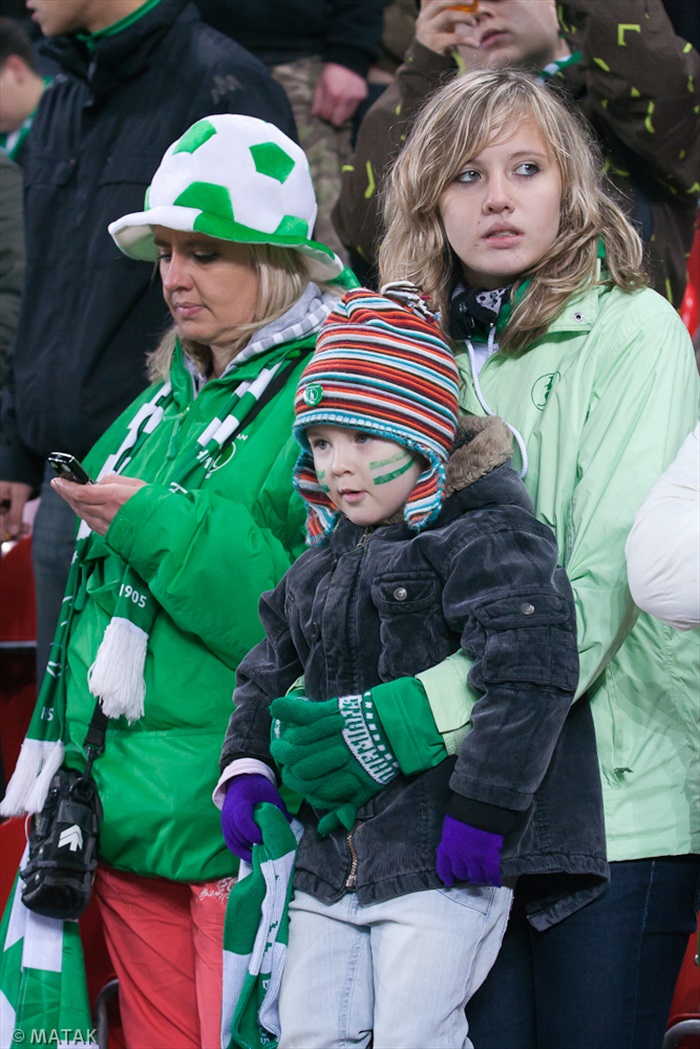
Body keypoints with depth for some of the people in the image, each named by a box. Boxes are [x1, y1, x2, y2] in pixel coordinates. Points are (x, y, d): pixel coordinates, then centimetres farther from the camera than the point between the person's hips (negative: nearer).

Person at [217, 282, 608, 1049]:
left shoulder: (483, 540, -12)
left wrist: (483, 807, -24)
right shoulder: (324, 562, 16)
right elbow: (270, 669, 27)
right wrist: (245, 767, 13)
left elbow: (530, 673, -22)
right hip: (331, 855, 8)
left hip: (439, 861, -8)